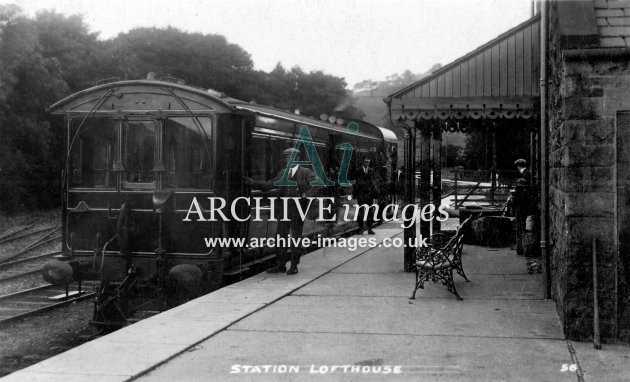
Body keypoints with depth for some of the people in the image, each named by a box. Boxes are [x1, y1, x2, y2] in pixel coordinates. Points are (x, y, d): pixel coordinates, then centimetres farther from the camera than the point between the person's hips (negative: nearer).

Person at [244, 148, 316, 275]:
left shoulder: (305, 172, -3)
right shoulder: (283, 173, 13)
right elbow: (269, 184, 16)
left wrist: (304, 190, -29)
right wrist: (253, 183, 8)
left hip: (297, 210, -5)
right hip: (283, 209, 5)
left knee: (296, 237, 2)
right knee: (280, 236, 7)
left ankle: (294, 266, 12)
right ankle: (280, 265, 16)